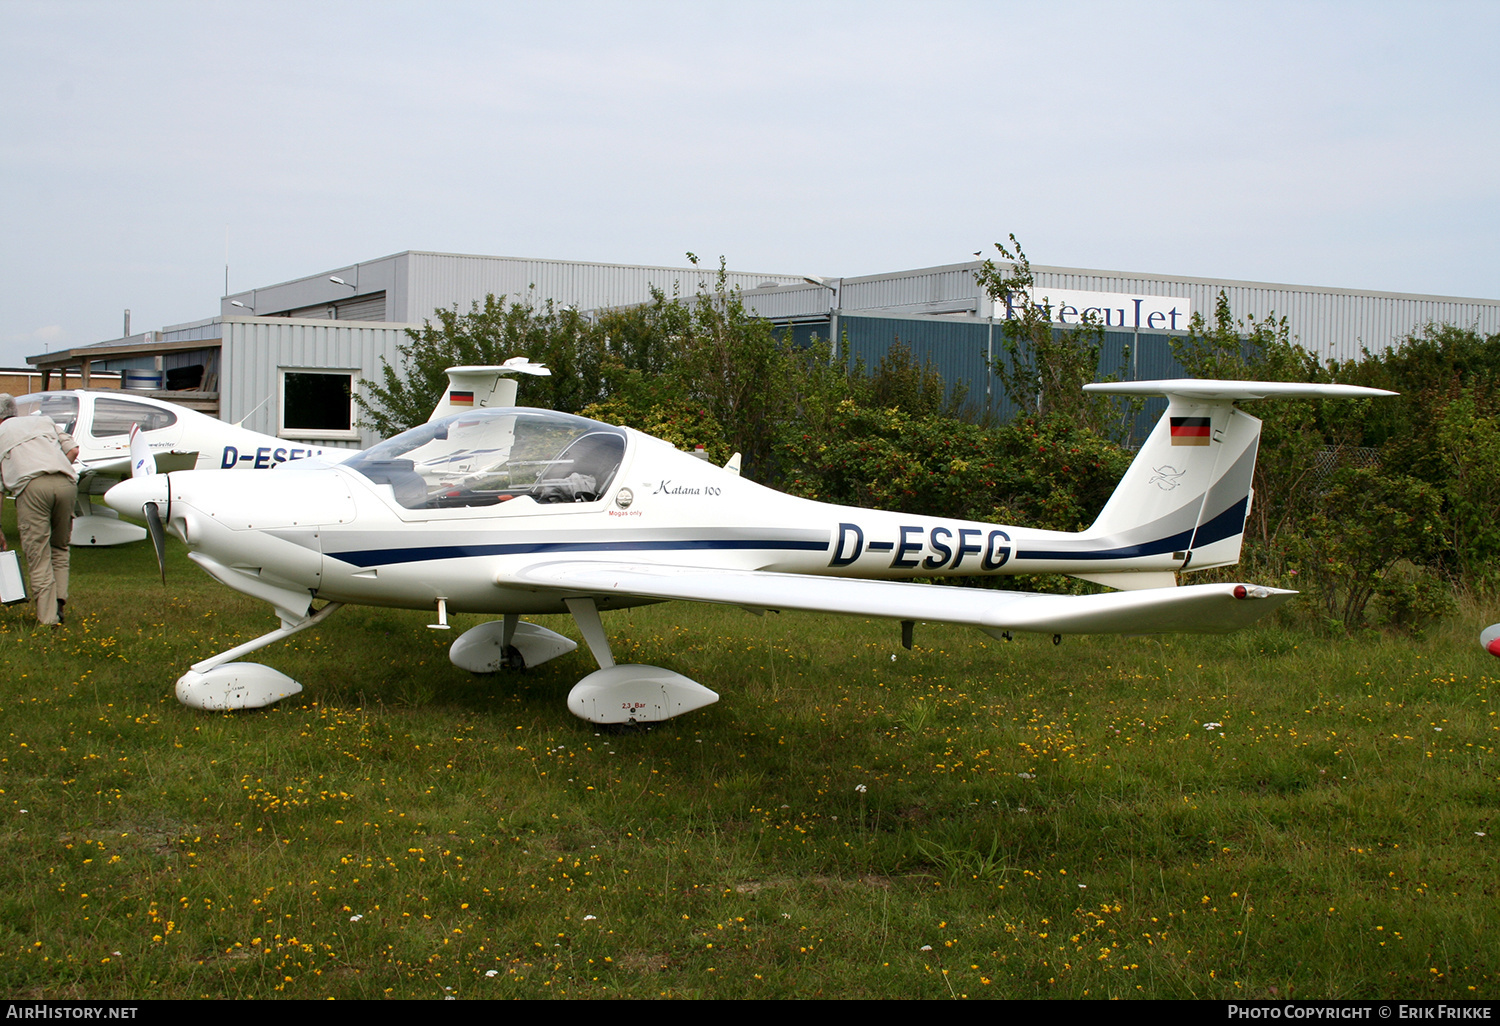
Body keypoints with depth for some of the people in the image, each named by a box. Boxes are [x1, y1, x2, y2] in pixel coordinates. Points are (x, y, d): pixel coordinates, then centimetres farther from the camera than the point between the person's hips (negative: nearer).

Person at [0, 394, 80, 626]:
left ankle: (48, 617, -2)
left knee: (38, 555, 2)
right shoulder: (43, 421, 31)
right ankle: (59, 601, 6)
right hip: (66, 483, 3)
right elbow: (73, 450, 19)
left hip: (31, 486, -3)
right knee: (59, 548, 20)